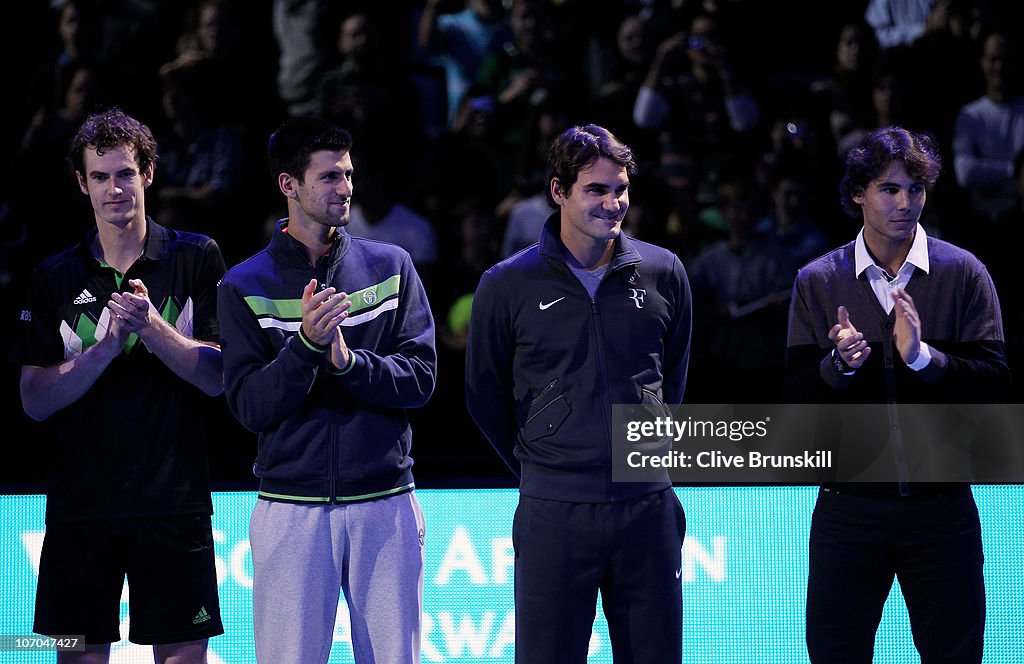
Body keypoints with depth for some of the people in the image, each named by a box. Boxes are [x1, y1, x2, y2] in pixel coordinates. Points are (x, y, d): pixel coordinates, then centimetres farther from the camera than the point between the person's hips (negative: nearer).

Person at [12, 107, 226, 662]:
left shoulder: (195, 258, 4)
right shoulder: (54, 278, 8)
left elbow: (218, 376, -1)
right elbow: (35, 399, 0)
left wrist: (153, 327, -16)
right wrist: (109, 344, -13)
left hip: (174, 501, -1)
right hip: (80, 505, 1)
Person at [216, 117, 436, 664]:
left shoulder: (391, 266, 9)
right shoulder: (244, 287, 3)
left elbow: (420, 377, 1)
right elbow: (250, 408, -5)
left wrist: (348, 361, -16)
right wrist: (307, 344, -20)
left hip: (385, 503, 2)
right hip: (291, 509, -2)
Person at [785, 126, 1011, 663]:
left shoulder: (963, 273, 0)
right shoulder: (817, 282, 4)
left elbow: (994, 382, -8)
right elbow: (798, 397, -1)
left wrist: (923, 356, -22)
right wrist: (840, 364, -20)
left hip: (941, 503, -1)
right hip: (849, 505, 1)